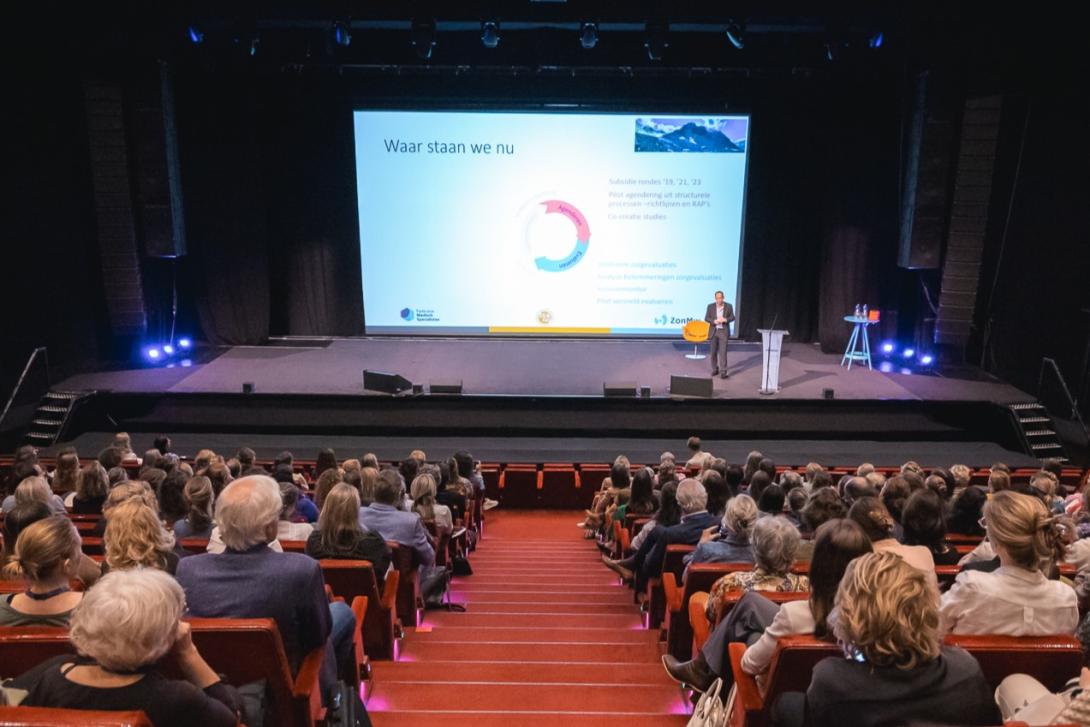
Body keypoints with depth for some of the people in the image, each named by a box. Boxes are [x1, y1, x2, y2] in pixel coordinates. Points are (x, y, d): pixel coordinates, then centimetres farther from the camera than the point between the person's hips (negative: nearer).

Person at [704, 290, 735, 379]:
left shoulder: (729, 306, -1)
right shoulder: (710, 306, 1)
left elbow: (732, 317, 3)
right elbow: (706, 318, 0)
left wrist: (725, 320, -18)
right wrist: (714, 321, -18)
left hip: (724, 331, -2)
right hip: (713, 331, 2)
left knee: (723, 352, -9)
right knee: (713, 352, 8)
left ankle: (723, 372, -9)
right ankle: (715, 369, 22)